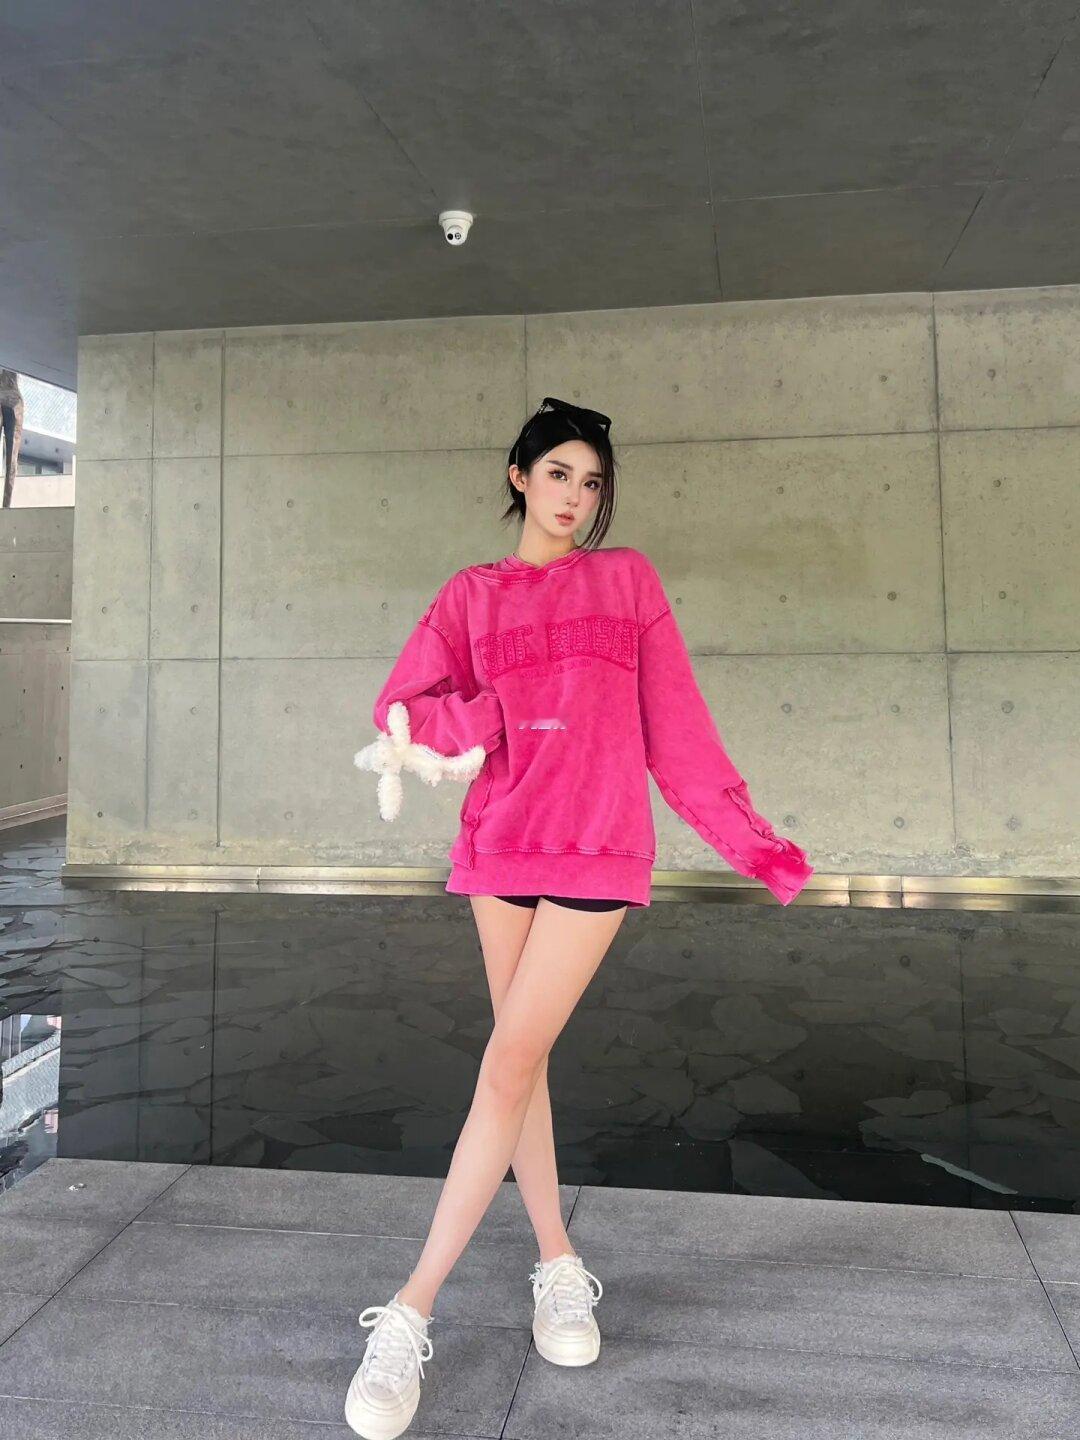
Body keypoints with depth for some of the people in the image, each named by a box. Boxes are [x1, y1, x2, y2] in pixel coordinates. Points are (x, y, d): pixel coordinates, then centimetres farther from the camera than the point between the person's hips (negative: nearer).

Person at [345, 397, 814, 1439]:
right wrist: (479, 720, -18)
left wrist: (748, 838, 5)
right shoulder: (470, 596, 10)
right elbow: (400, 707, 1)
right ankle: (560, 1266, 28)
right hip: (499, 844, 3)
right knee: (523, 1057, 9)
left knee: (511, 1060, -8)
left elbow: (675, 725, 7)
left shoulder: (626, 578, 7)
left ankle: (410, 1314, -1)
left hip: (599, 847, -3)